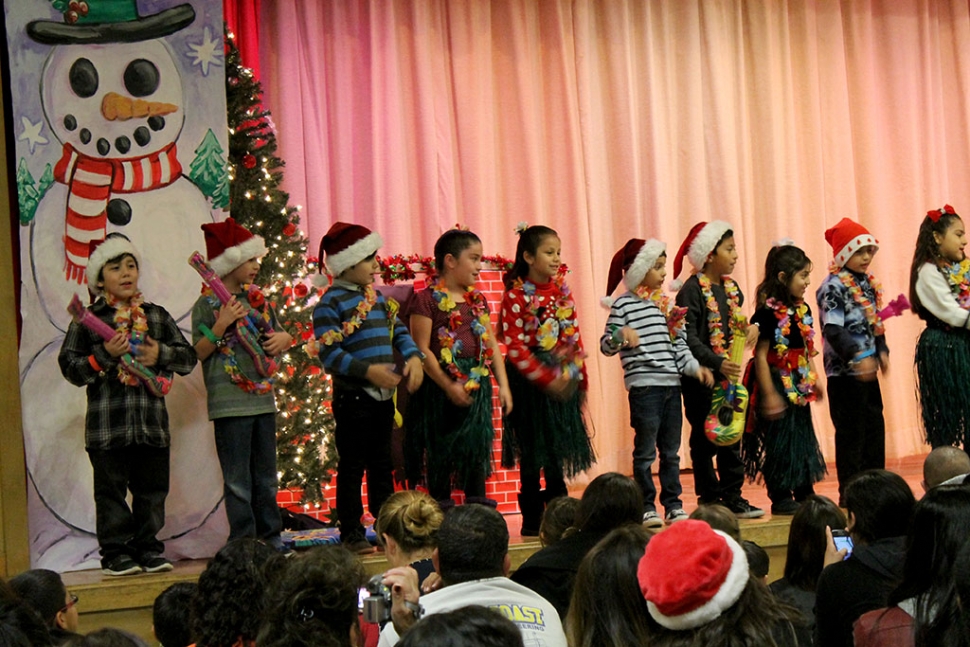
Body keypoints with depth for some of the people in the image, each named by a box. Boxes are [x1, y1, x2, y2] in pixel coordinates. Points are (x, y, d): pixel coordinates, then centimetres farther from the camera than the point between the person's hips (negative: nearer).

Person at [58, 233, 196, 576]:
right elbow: (70, 367, -2)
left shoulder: (157, 316, 13)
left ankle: (148, 548, 18)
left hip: (152, 419, 3)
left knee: (152, 488, 8)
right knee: (111, 489, 1)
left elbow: (188, 356, 12)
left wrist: (161, 354, -6)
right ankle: (115, 552, 8)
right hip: (107, 422, -3)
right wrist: (105, 354, -15)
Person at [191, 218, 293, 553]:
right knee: (238, 480, -2)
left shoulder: (258, 299, 11)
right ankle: (243, 541, 3)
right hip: (230, 402, -6)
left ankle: (269, 535, 20)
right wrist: (221, 326, -21)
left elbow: (278, 333, 22)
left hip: (262, 397, 6)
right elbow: (199, 352, -9)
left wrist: (283, 338, -1)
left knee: (266, 475, 12)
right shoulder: (207, 304, -6)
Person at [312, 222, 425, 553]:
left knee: (382, 464, 14)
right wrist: (367, 370, -25)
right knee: (352, 466, 0)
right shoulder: (330, 303, -11)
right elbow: (329, 353, -18)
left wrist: (413, 357, -2)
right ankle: (352, 532, 7)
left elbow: (398, 330, 18)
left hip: (383, 395, 8)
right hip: (353, 397, -7)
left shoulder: (376, 297, 14)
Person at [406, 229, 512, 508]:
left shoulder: (477, 300, 12)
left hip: (476, 386, 6)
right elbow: (422, 349, -13)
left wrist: (503, 385, 6)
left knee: (477, 448, 10)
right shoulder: (428, 299, -8)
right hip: (440, 388, -6)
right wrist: (448, 386, -16)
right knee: (441, 453, 2)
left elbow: (492, 345, 14)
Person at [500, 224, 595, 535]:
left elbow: (574, 334, 13)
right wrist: (546, 379, -19)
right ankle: (531, 519, 8)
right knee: (533, 453, 0)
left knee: (558, 450, 10)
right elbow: (514, 346, -16)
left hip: (563, 379, 6)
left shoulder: (561, 290, 8)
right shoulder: (516, 295, -11)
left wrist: (579, 373, 7)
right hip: (530, 382, -6)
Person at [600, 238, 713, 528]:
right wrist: (621, 336, -28)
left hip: (671, 384, 6)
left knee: (671, 450, 11)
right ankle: (647, 507, 6)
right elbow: (606, 346, -8)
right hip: (643, 385, -6)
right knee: (645, 450, -1)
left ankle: (673, 504, 18)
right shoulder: (623, 305, -6)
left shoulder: (666, 304, 14)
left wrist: (694, 367, 5)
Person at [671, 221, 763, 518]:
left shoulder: (731, 288, 11)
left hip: (729, 372, 7)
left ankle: (732, 496, 15)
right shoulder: (691, 290, -13)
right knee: (705, 439, 1)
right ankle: (709, 500, 8)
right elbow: (689, 339, -19)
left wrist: (752, 327, -2)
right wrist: (717, 363, -29)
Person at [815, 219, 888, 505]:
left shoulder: (868, 283, 13)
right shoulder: (834, 286, -13)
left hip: (868, 370, 8)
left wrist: (881, 351, 7)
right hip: (844, 371, -8)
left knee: (875, 426, 13)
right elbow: (833, 329, -21)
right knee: (850, 431, -3)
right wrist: (857, 356, -29)